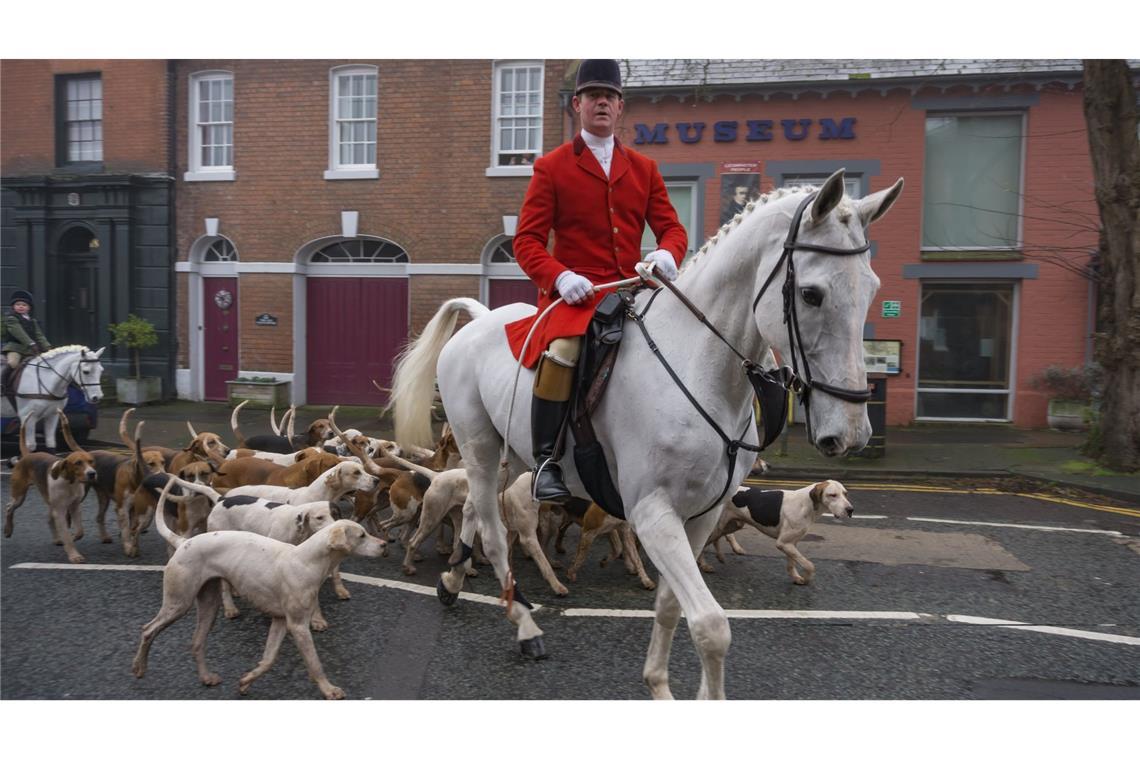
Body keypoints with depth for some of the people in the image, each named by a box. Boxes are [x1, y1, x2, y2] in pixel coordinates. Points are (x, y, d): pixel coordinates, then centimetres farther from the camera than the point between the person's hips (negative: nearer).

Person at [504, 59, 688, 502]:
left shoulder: (644, 169, 17)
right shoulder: (551, 168, 6)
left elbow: (670, 226, 14)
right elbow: (526, 241, 0)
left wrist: (667, 253, -12)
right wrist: (559, 276, -20)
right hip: (575, 294, -4)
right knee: (560, 353, -33)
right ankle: (545, 461, -17)